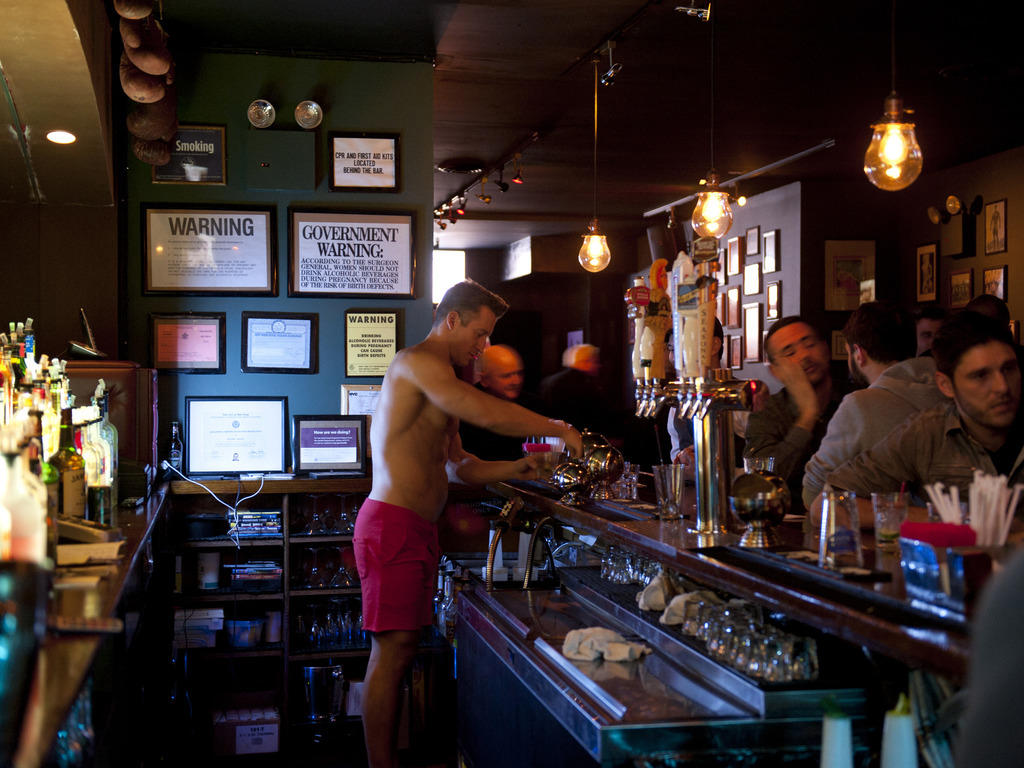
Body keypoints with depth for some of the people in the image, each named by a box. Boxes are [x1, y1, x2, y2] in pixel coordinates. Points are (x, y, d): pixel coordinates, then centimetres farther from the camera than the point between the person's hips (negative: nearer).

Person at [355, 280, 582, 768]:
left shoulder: (440, 381, 24)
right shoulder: (417, 362, -10)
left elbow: (458, 467, 24)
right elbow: (487, 413, -22)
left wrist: (517, 468, 10)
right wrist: (559, 430, -11)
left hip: (418, 527, 10)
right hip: (392, 524, -10)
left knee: (402, 649, 9)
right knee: (392, 650, -8)